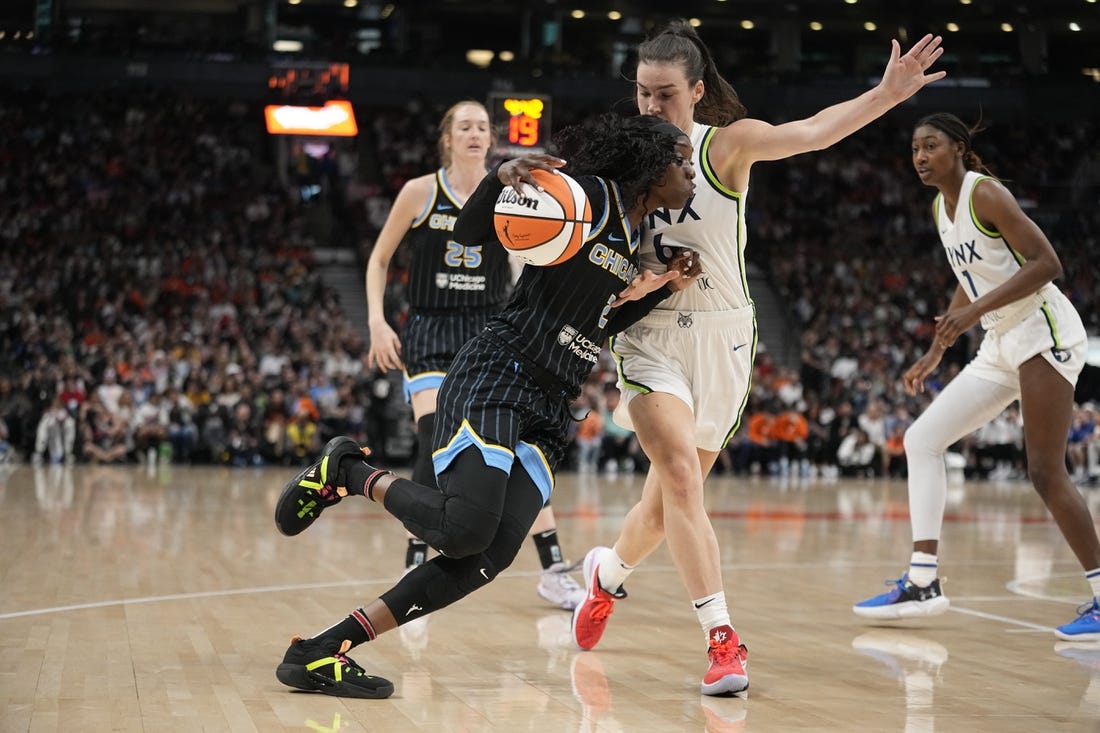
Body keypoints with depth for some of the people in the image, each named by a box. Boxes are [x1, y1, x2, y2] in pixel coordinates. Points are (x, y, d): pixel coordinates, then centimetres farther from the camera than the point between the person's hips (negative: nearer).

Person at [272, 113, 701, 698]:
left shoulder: (644, 242, 18)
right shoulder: (589, 196, -7)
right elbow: (469, 231, -10)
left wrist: (666, 288, 13)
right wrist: (504, 177, -29)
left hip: (548, 412, 8)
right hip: (495, 380, -8)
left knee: (488, 558, -10)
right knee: (464, 530, -25)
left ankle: (321, 652, -6)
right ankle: (347, 470, 4)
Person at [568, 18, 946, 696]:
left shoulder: (727, 145, -10)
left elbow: (813, 133, -27)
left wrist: (886, 94, -44)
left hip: (721, 335, 0)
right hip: (650, 334, 0)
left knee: (670, 497, 11)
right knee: (680, 474, -20)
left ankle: (608, 573, 42)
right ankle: (723, 639, -16)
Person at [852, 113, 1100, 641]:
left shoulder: (985, 193, -13)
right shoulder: (940, 208, 13)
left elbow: (1047, 264, -20)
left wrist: (977, 310, -25)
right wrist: (935, 353, 20)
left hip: (1043, 331, -9)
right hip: (1001, 345, 9)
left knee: (1045, 473, -12)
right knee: (921, 439, 4)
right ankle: (923, 583, 3)